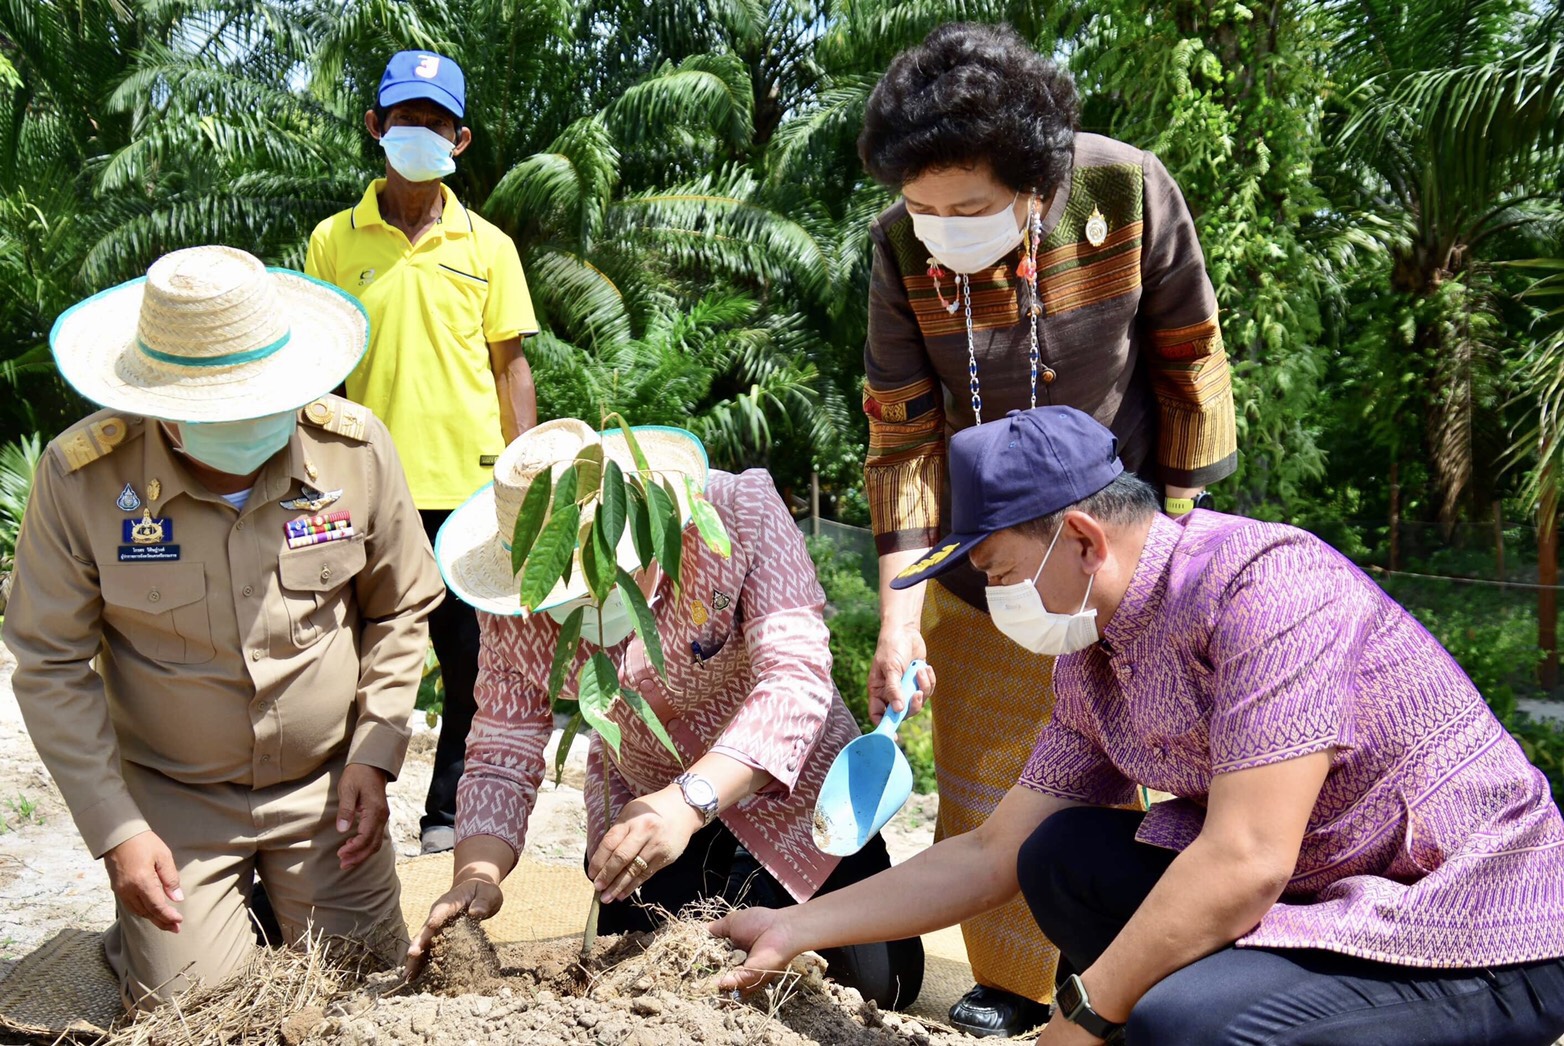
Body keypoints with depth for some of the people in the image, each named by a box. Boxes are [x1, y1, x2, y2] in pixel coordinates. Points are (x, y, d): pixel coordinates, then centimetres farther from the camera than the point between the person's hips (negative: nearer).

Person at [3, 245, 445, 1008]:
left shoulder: (355, 447, -14)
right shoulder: (82, 475, -18)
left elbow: (400, 610, 0)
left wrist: (375, 753, -6)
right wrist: (114, 829, -12)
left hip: (327, 784, 2)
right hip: (171, 799, -1)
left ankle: (273, 891, 37)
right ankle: (135, 933, 33)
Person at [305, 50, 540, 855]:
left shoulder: (487, 246, 7)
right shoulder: (334, 241, 6)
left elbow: (510, 366, 8)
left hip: (467, 485, 1)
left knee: (472, 664, 6)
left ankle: (449, 813, 23)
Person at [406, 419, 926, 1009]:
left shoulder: (740, 513, -29)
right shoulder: (512, 611, -18)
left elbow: (798, 677, -36)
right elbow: (501, 756, -13)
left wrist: (689, 801, -49)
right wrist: (477, 874, -32)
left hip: (787, 786, -2)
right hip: (639, 800, 3)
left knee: (878, 986, 2)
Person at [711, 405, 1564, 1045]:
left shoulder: (1263, 584, -24)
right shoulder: (1089, 663, 2)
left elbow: (1245, 864, -29)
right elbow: (991, 856, 8)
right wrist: (796, 928, 9)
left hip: (1487, 945, -8)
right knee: (1060, 859, 0)